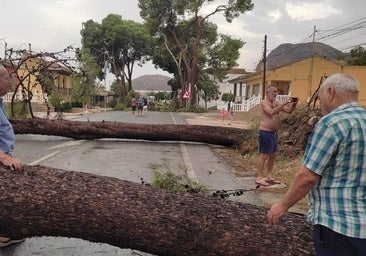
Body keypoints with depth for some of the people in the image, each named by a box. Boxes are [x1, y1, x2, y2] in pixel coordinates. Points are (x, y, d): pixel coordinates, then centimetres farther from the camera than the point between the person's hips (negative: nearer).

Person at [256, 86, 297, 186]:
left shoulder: (276, 103, 12)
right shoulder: (264, 102, -10)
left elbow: (288, 110, 11)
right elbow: (271, 112, -27)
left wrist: (294, 104, -8)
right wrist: (284, 103, -28)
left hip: (274, 132, 8)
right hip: (265, 132, -8)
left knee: (272, 155, 12)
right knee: (264, 155, -6)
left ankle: (269, 176, 21)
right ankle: (259, 177, 0)